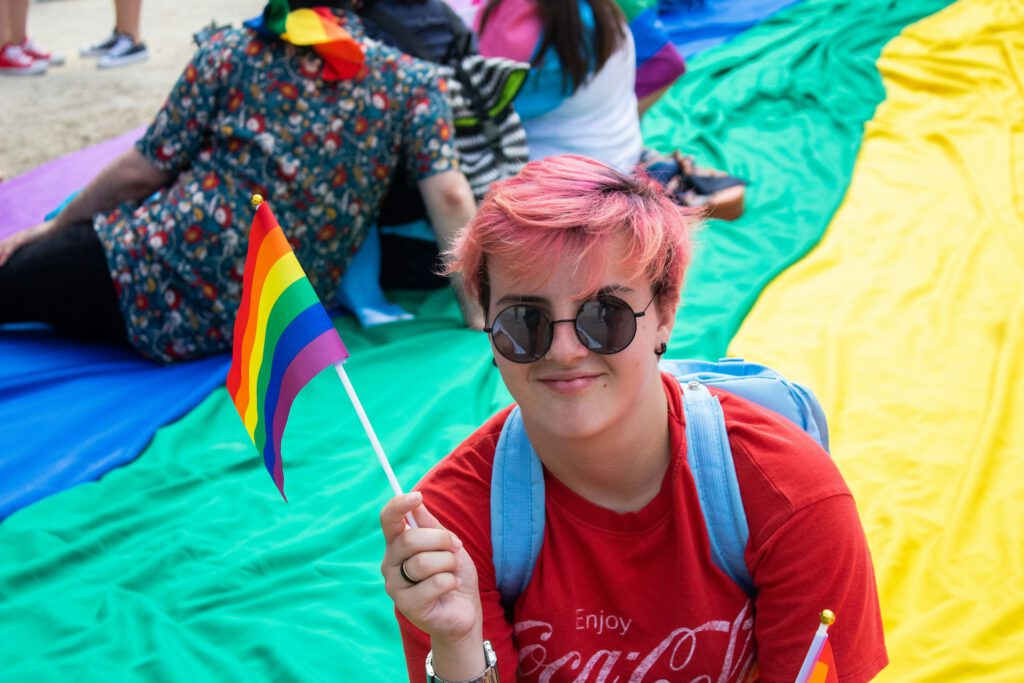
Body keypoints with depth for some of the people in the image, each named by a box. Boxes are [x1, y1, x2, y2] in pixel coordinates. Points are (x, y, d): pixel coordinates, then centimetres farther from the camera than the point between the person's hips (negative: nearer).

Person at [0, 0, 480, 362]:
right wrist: (478, 318, -5)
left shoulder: (232, 52, 1)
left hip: (158, 275, -4)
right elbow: (449, 196, -8)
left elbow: (139, 173, 4)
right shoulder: (410, 81, 4)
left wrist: (52, 229, 18)